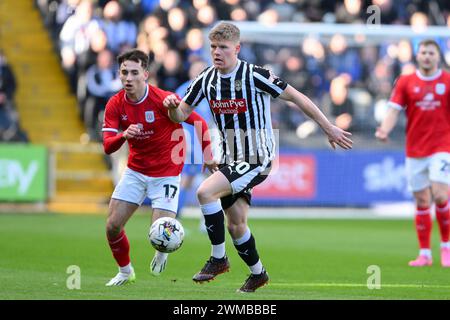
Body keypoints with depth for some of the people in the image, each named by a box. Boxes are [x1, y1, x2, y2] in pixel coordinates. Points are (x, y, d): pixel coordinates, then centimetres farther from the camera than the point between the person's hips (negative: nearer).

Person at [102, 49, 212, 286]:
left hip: (166, 173, -4)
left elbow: (199, 122, -10)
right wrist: (123, 136, -35)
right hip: (135, 171, 4)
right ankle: (125, 272, 24)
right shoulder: (115, 105, -8)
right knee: (112, 226, -3)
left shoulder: (163, 100, -20)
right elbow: (107, 147, -14)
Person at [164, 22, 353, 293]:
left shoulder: (255, 76, -17)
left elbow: (296, 97, -11)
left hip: (257, 159, -7)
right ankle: (258, 273, 35)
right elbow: (181, 115, 8)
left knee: (206, 192, -24)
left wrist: (329, 128, -9)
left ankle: (218, 259, -11)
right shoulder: (206, 80, 0)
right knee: (235, 224, 12)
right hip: (230, 159, 7)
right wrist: (172, 106, -17)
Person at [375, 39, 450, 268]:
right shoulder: (405, 82, 5)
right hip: (415, 151, 2)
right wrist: (384, 129, -20)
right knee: (422, 201, 3)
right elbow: (394, 110, -2)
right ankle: (425, 253, 11)